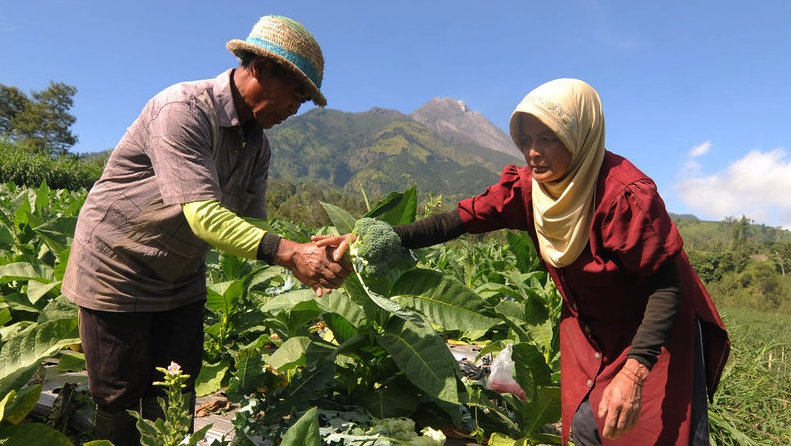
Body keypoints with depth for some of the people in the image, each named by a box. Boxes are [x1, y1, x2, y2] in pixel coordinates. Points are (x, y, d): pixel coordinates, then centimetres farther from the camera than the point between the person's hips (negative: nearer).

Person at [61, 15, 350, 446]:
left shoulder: (258, 145, 0)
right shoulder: (183, 108, -25)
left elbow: (253, 227, -3)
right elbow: (202, 214, -34)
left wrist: (308, 263, -20)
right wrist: (289, 253, -40)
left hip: (181, 281, 7)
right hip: (116, 271, -7)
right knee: (121, 403, 6)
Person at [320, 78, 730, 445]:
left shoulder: (625, 192, -29)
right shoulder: (525, 189, -13)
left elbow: (666, 286, -27)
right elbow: (455, 221, -16)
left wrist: (634, 370, -37)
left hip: (658, 330, -4)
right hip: (588, 328, 5)